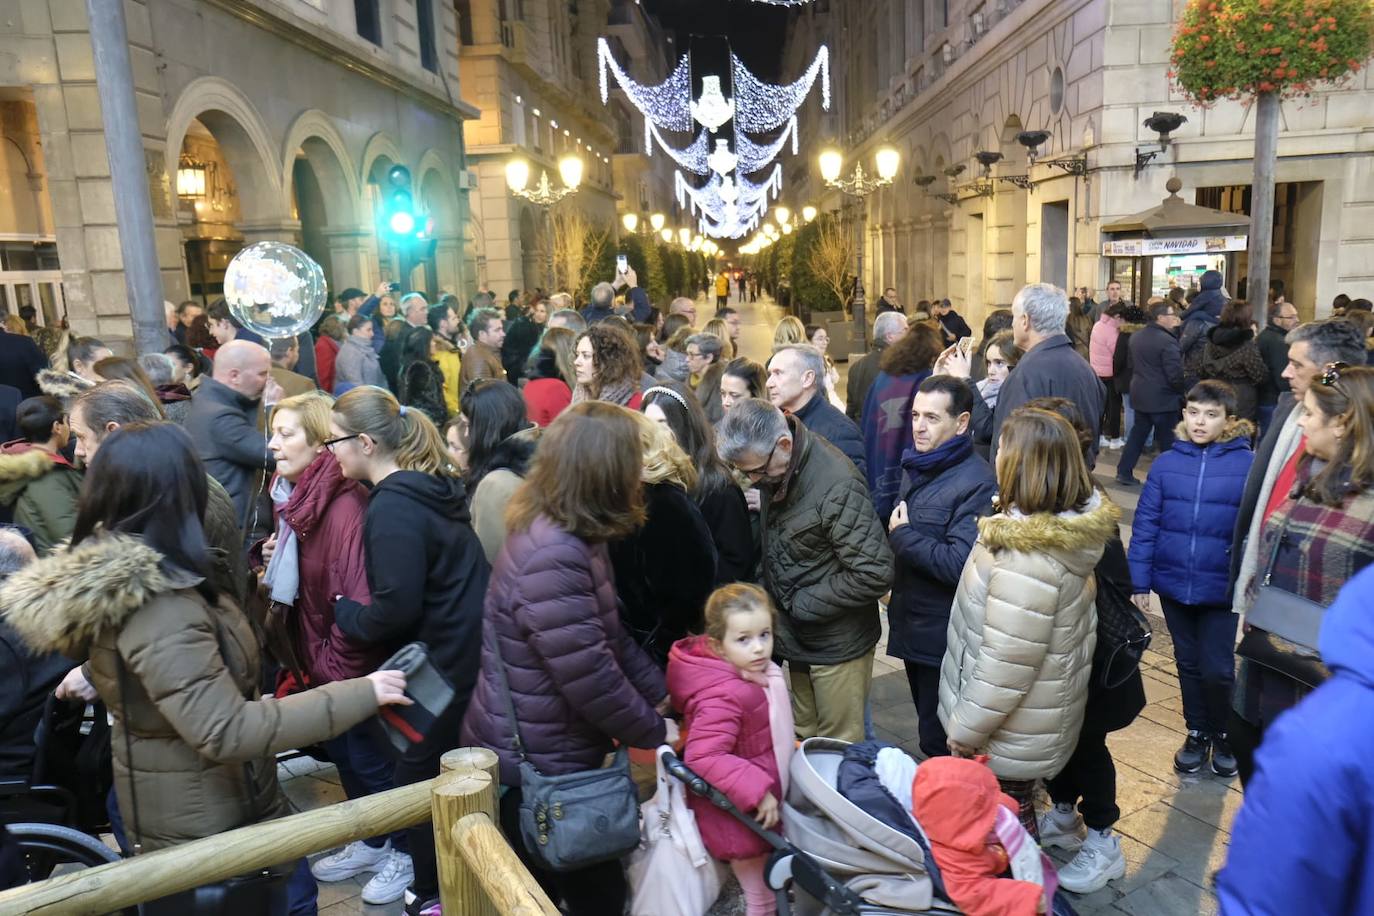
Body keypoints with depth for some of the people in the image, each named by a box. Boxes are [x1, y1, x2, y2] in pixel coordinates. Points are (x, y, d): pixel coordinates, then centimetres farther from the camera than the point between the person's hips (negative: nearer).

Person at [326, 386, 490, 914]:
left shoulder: (393, 505, -21)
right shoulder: (430, 486, 7)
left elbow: (396, 607, -25)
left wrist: (344, 613, -7)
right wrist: (353, 612, 12)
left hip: (437, 663, -9)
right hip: (461, 651, 9)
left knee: (419, 779, 10)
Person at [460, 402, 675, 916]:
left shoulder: (567, 535, 3)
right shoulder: (554, 555, -30)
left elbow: (610, 637, 11)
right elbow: (590, 677, -28)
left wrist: (662, 694, 5)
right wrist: (653, 731, -14)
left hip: (549, 750, 9)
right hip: (534, 763, -9)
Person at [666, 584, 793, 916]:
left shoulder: (758, 671, -4)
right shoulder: (724, 696, -35)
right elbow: (703, 757, -38)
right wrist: (757, 791, -33)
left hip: (758, 802, 9)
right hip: (737, 815, -9)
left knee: (768, 885, 29)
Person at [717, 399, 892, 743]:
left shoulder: (837, 485, -27)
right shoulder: (772, 469, -3)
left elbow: (874, 574, -26)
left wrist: (802, 605, -18)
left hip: (836, 642, -7)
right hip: (797, 636, 7)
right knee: (805, 739, 20)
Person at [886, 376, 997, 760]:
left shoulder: (977, 483, -21)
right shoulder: (914, 466, 7)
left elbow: (960, 564, -29)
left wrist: (901, 535, -17)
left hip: (946, 638, -8)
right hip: (911, 625, 8)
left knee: (942, 745, 3)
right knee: (928, 726, 23)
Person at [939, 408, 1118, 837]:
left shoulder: (1029, 556, -32)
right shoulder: (1070, 526, -4)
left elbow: (1007, 663, -27)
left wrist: (965, 728, -14)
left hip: (1010, 735, -8)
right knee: (1015, 808, 25)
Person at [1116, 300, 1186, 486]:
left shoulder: (1136, 336, 6)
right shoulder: (1167, 341, -19)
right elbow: (1175, 374, -19)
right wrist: (1183, 390, -4)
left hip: (1139, 394, 7)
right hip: (1163, 398, -7)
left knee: (1137, 434, 15)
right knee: (1167, 440, 4)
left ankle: (1124, 472, 15)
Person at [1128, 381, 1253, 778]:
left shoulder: (1247, 464, -10)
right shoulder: (1166, 464, -3)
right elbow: (1145, 524, -1)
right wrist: (1140, 582, -1)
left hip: (1222, 590, -2)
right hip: (1173, 585, 3)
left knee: (1217, 669, 5)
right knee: (1188, 663, 18)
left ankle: (1224, 734, 32)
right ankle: (1197, 732, 38)